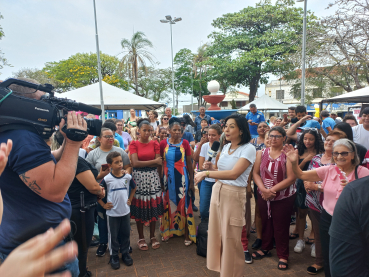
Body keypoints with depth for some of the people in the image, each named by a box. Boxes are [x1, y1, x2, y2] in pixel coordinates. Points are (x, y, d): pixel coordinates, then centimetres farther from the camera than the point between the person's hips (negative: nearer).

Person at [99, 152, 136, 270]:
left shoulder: (127, 177, -5)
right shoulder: (107, 179, -13)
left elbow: (134, 187, 14)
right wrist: (103, 205, -5)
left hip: (125, 211, 3)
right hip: (112, 213, -2)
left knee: (125, 234, 14)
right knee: (113, 236, 11)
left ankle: (125, 253, 33)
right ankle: (114, 256, 28)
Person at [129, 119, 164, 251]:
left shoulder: (155, 144, 5)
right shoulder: (134, 144, -1)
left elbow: (158, 163, -3)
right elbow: (135, 163, -13)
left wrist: (142, 163, -11)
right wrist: (153, 161, -11)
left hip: (153, 178, 2)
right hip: (139, 178, -2)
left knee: (153, 207, 6)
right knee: (139, 207, 5)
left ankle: (152, 236, 25)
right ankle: (141, 238, 23)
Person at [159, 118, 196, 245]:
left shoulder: (184, 143, -2)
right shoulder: (163, 143, -1)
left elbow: (189, 163, 0)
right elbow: (160, 163, 4)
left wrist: (192, 182, -1)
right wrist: (160, 179, 1)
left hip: (182, 177, -1)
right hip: (167, 177, 1)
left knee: (184, 204, 3)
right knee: (168, 204, 12)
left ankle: (187, 234, 16)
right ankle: (167, 231, 30)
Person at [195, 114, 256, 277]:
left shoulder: (248, 149, -15)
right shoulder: (226, 147, 8)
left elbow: (234, 174, -26)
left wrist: (206, 173, -28)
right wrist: (211, 167, -3)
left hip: (234, 195, -7)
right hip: (217, 191, 7)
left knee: (231, 238, 6)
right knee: (217, 233, 17)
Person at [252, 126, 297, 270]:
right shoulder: (261, 153, 4)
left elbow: (291, 178, -15)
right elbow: (256, 173, 0)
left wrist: (272, 190, -18)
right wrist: (264, 189, -14)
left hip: (283, 197, -3)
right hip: (263, 195, 3)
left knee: (280, 226, 6)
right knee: (265, 222, 14)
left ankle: (283, 256, 25)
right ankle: (265, 248, 36)